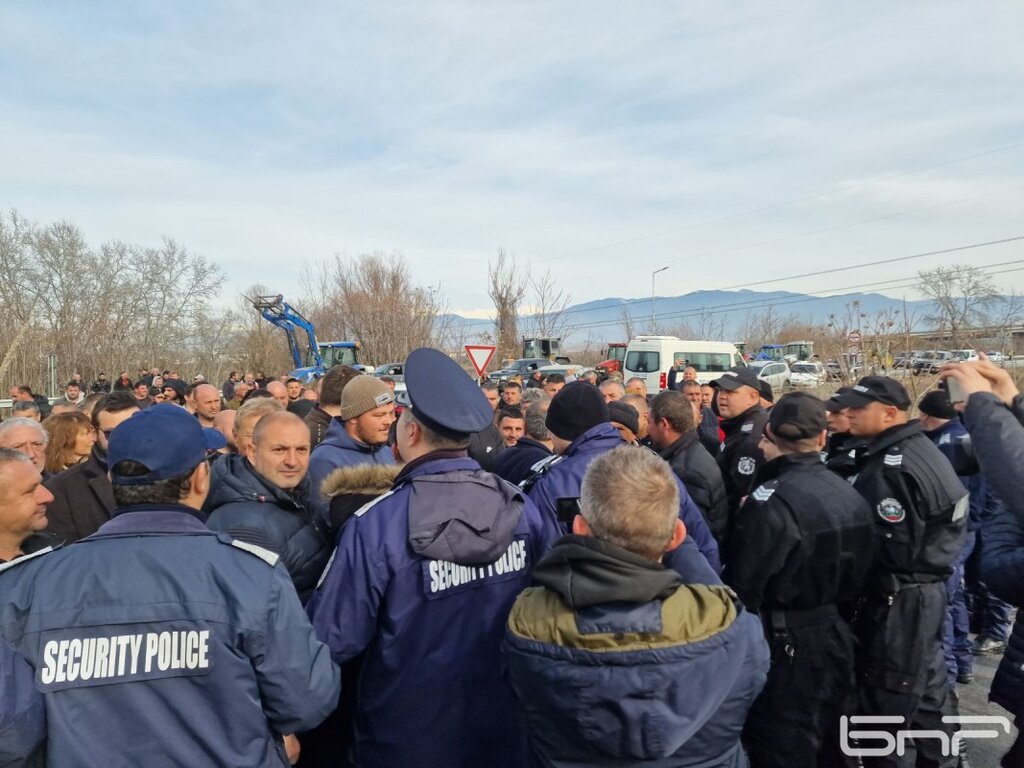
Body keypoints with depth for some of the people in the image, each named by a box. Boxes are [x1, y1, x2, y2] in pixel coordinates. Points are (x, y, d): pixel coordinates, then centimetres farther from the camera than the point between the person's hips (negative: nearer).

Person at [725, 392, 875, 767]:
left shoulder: (771, 500, -23)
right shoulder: (850, 495, 0)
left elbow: (743, 586, -22)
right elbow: (859, 576, 8)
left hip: (785, 646, -7)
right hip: (836, 638, 8)